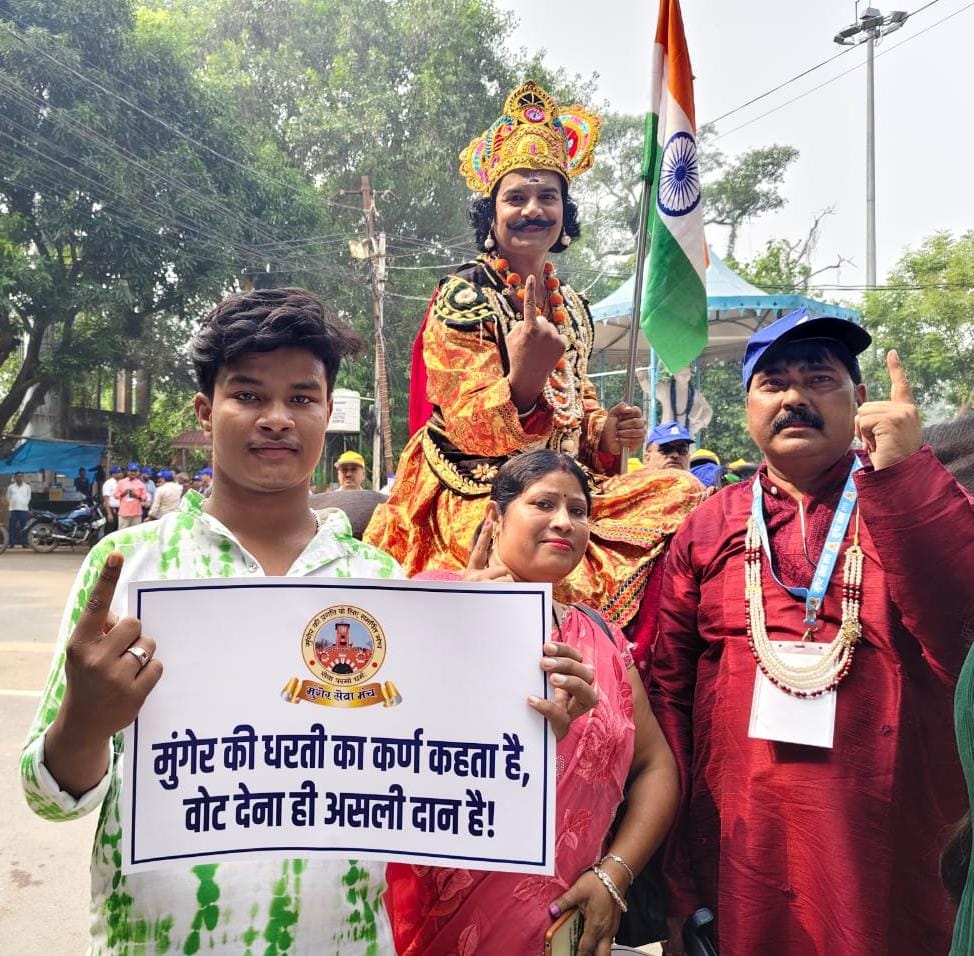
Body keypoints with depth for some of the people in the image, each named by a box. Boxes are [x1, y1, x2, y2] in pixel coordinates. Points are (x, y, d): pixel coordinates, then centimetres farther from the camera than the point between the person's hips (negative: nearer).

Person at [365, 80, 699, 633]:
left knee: (682, 493, -11)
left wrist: (608, 431, 0)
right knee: (577, 578, -33)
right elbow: (470, 428, -16)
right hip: (482, 497, -7)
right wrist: (523, 383, -36)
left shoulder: (572, 307, 13)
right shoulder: (464, 295, -8)